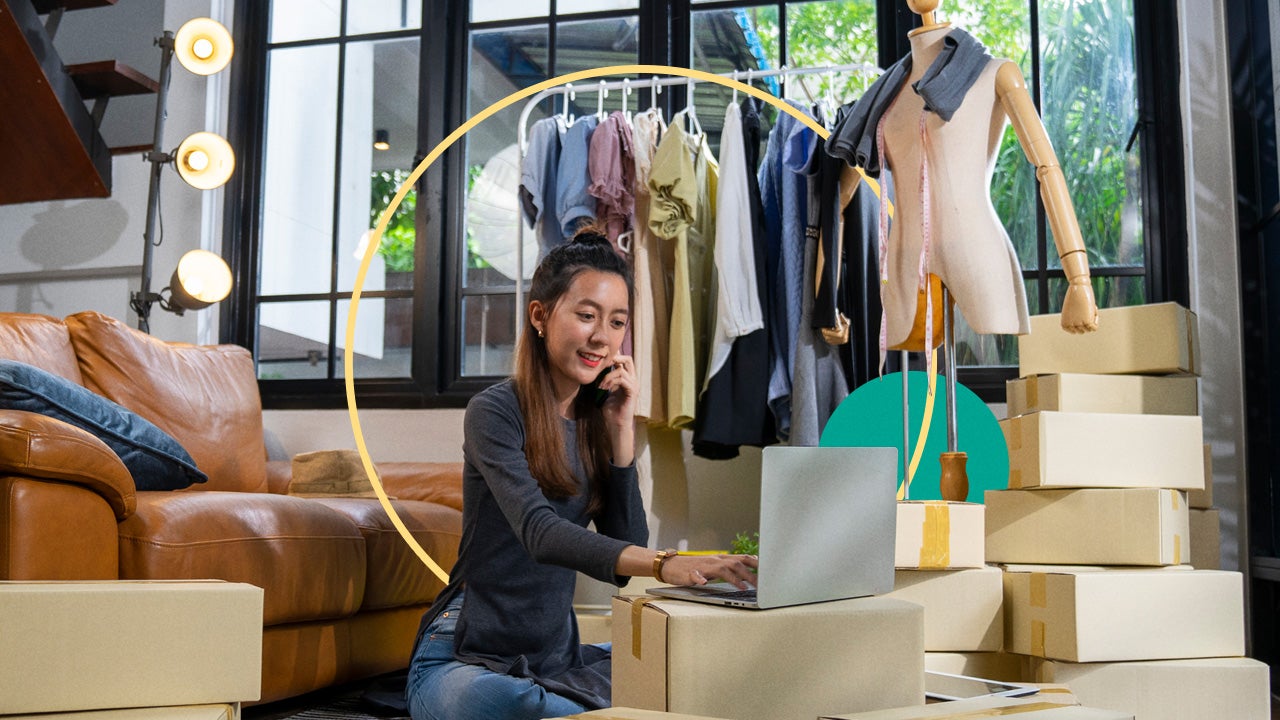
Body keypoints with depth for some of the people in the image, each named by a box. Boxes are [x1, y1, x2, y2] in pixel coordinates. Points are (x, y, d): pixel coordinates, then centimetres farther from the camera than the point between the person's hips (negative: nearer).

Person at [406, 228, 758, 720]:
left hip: (556, 657, 6)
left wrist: (621, 429, -8)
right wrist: (664, 564, -45)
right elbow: (539, 532, -29)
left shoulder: (598, 420, 7)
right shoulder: (495, 412, -12)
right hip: (467, 658, -6)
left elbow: (625, 556, -2)